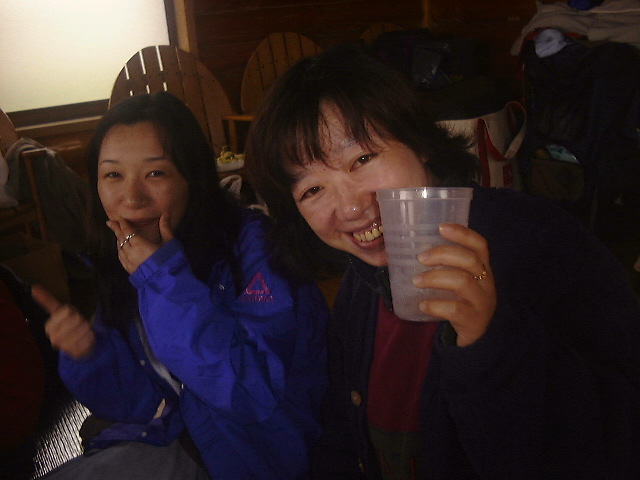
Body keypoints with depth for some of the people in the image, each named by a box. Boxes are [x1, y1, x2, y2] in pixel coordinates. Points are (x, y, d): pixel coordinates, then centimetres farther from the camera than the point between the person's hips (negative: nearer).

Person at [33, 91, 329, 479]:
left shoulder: (253, 243, -21)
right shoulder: (120, 265, -2)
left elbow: (259, 392, -29)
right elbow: (143, 403, 4)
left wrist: (166, 279, -29)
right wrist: (92, 353, -17)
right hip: (172, 441, 6)